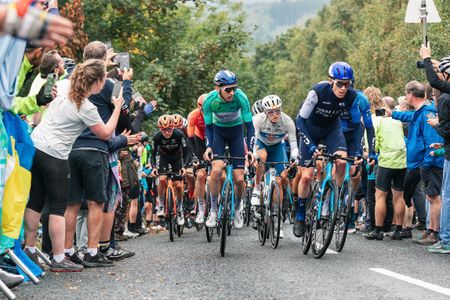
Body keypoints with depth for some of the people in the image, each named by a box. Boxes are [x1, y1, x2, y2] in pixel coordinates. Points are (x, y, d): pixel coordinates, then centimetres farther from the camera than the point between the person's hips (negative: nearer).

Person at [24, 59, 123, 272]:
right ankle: (58, 259, 0)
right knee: (58, 207, -1)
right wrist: (117, 107, 5)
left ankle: (29, 249, 21)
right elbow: (105, 133, -2)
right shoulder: (87, 108, -15)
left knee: (35, 202, 15)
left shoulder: (64, 86, 4)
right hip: (54, 155, -8)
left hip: (34, 145, 8)